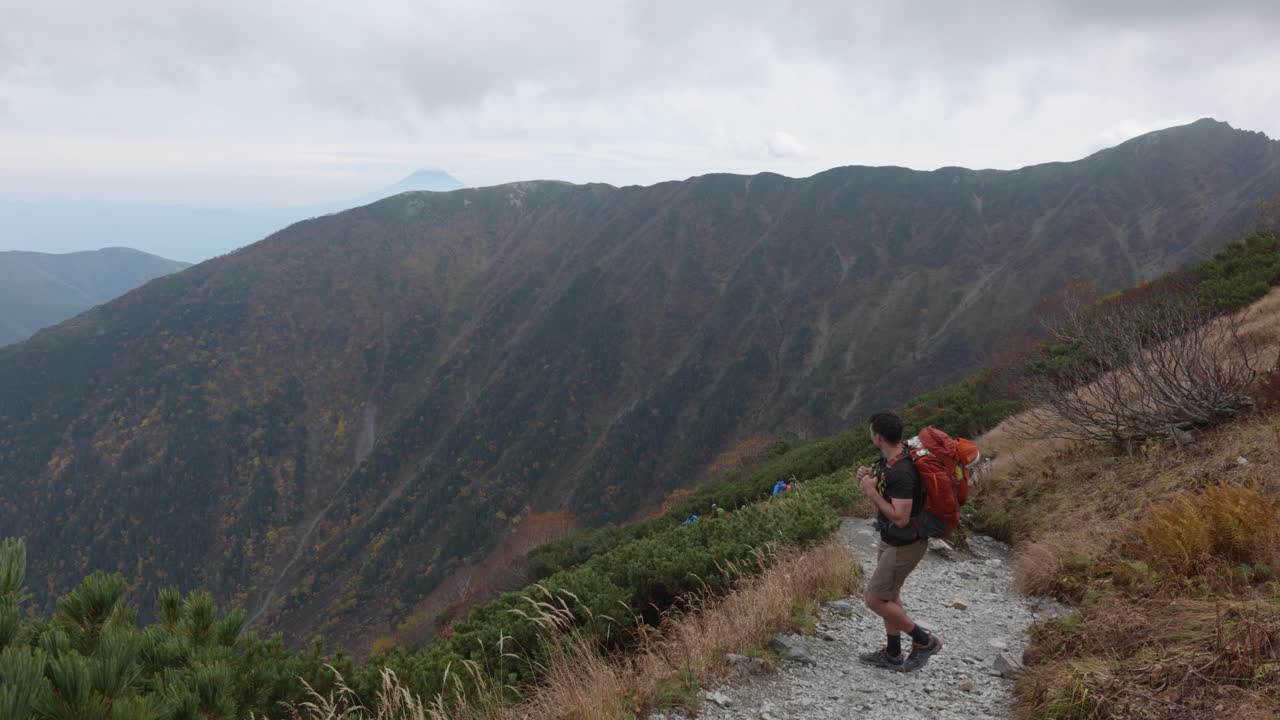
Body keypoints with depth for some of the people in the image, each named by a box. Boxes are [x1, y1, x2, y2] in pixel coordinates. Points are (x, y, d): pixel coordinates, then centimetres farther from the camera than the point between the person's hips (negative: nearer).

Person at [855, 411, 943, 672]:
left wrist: (871, 491, -26)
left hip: (904, 545, -10)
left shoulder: (901, 472, -32)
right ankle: (893, 654, 35)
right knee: (889, 595, 20)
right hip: (892, 540, 10)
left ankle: (924, 640, 13)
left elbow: (900, 518, -32)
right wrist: (870, 477, -3)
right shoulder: (889, 459, -1)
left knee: (874, 599, -1)